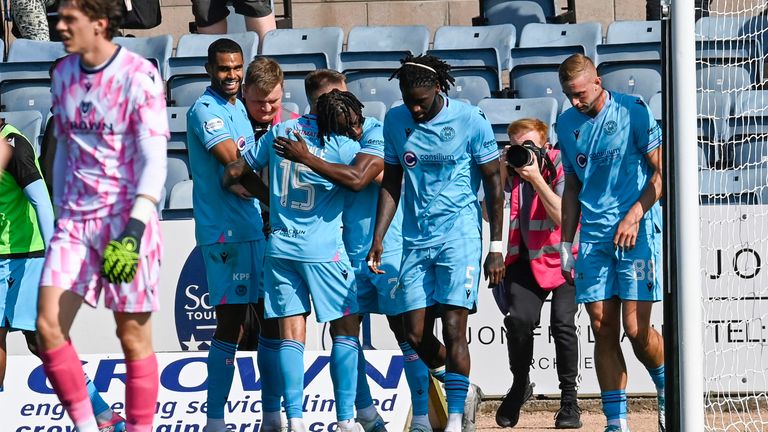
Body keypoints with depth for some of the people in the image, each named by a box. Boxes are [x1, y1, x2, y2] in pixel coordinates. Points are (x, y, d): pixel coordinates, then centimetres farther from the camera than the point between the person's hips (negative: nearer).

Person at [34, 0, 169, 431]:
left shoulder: (139, 76, -10)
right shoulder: (64, 74, 10)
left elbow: (155, 160, -13)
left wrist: (135, 229, -22)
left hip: (125, 219, -6)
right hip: (76, 218, 6)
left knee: (134, 337, 0)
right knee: (49, 325, -7)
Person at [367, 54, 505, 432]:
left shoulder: (470, 121, -7)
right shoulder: (395, 121, 6)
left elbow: (493, 185, -2)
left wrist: (496, 248, -4)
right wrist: (378, 238, 6)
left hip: (459, 237, -4)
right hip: (416, 241, 5)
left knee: (453, 328, -12)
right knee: (416, 335, 0)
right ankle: (462, 388, 25)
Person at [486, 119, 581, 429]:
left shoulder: (560, 170, -10)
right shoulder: (511, 174, 2)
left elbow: (564, 217, -22)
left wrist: (536, 179, -25)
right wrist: (501, 174, -13)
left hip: (564, 260, -3)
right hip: (525, 260, 3)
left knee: (562, 322, -18)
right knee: (518, 319, -19)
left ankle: (569, 399, -3)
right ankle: (520, 385, 7)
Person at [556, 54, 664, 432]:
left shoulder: (633, 112, -5)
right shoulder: (567, 124, 11)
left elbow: (662, 172, -4)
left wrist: (633, 216, -14)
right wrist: (566, 245, 15)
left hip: (636, 231, -5)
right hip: (593, 235, 5)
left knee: (636, 330, -10)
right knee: (603, 331, 1)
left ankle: (669, 391, 17)